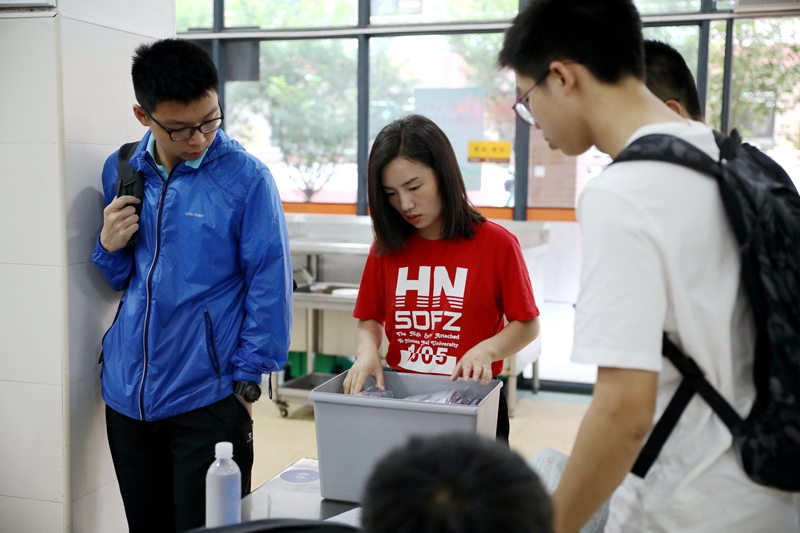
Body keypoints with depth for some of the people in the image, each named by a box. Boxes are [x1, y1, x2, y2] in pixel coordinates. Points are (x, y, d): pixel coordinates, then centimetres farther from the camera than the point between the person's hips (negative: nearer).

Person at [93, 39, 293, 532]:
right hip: (127, 391, 5)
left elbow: (269, 286, -8)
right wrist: (110, 246, -7)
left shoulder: (246, 178, -10)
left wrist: (246, 381, -9)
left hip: (207, 397, -5)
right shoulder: (121, 172, 5)